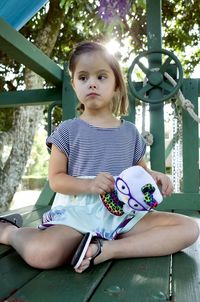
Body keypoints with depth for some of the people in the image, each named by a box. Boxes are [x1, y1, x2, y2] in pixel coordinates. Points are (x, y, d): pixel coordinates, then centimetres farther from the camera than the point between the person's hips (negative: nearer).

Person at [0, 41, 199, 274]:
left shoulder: (130, 132, 11)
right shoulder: (68, 130, 2)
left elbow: (140, 170, 20)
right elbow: (55, 179, -1)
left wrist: (154, 176, -4)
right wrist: (88, 184, -21)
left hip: (124, 212, 4)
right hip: (78, 211, -3)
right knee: (41, 253, -33)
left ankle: (109, 249, -20)